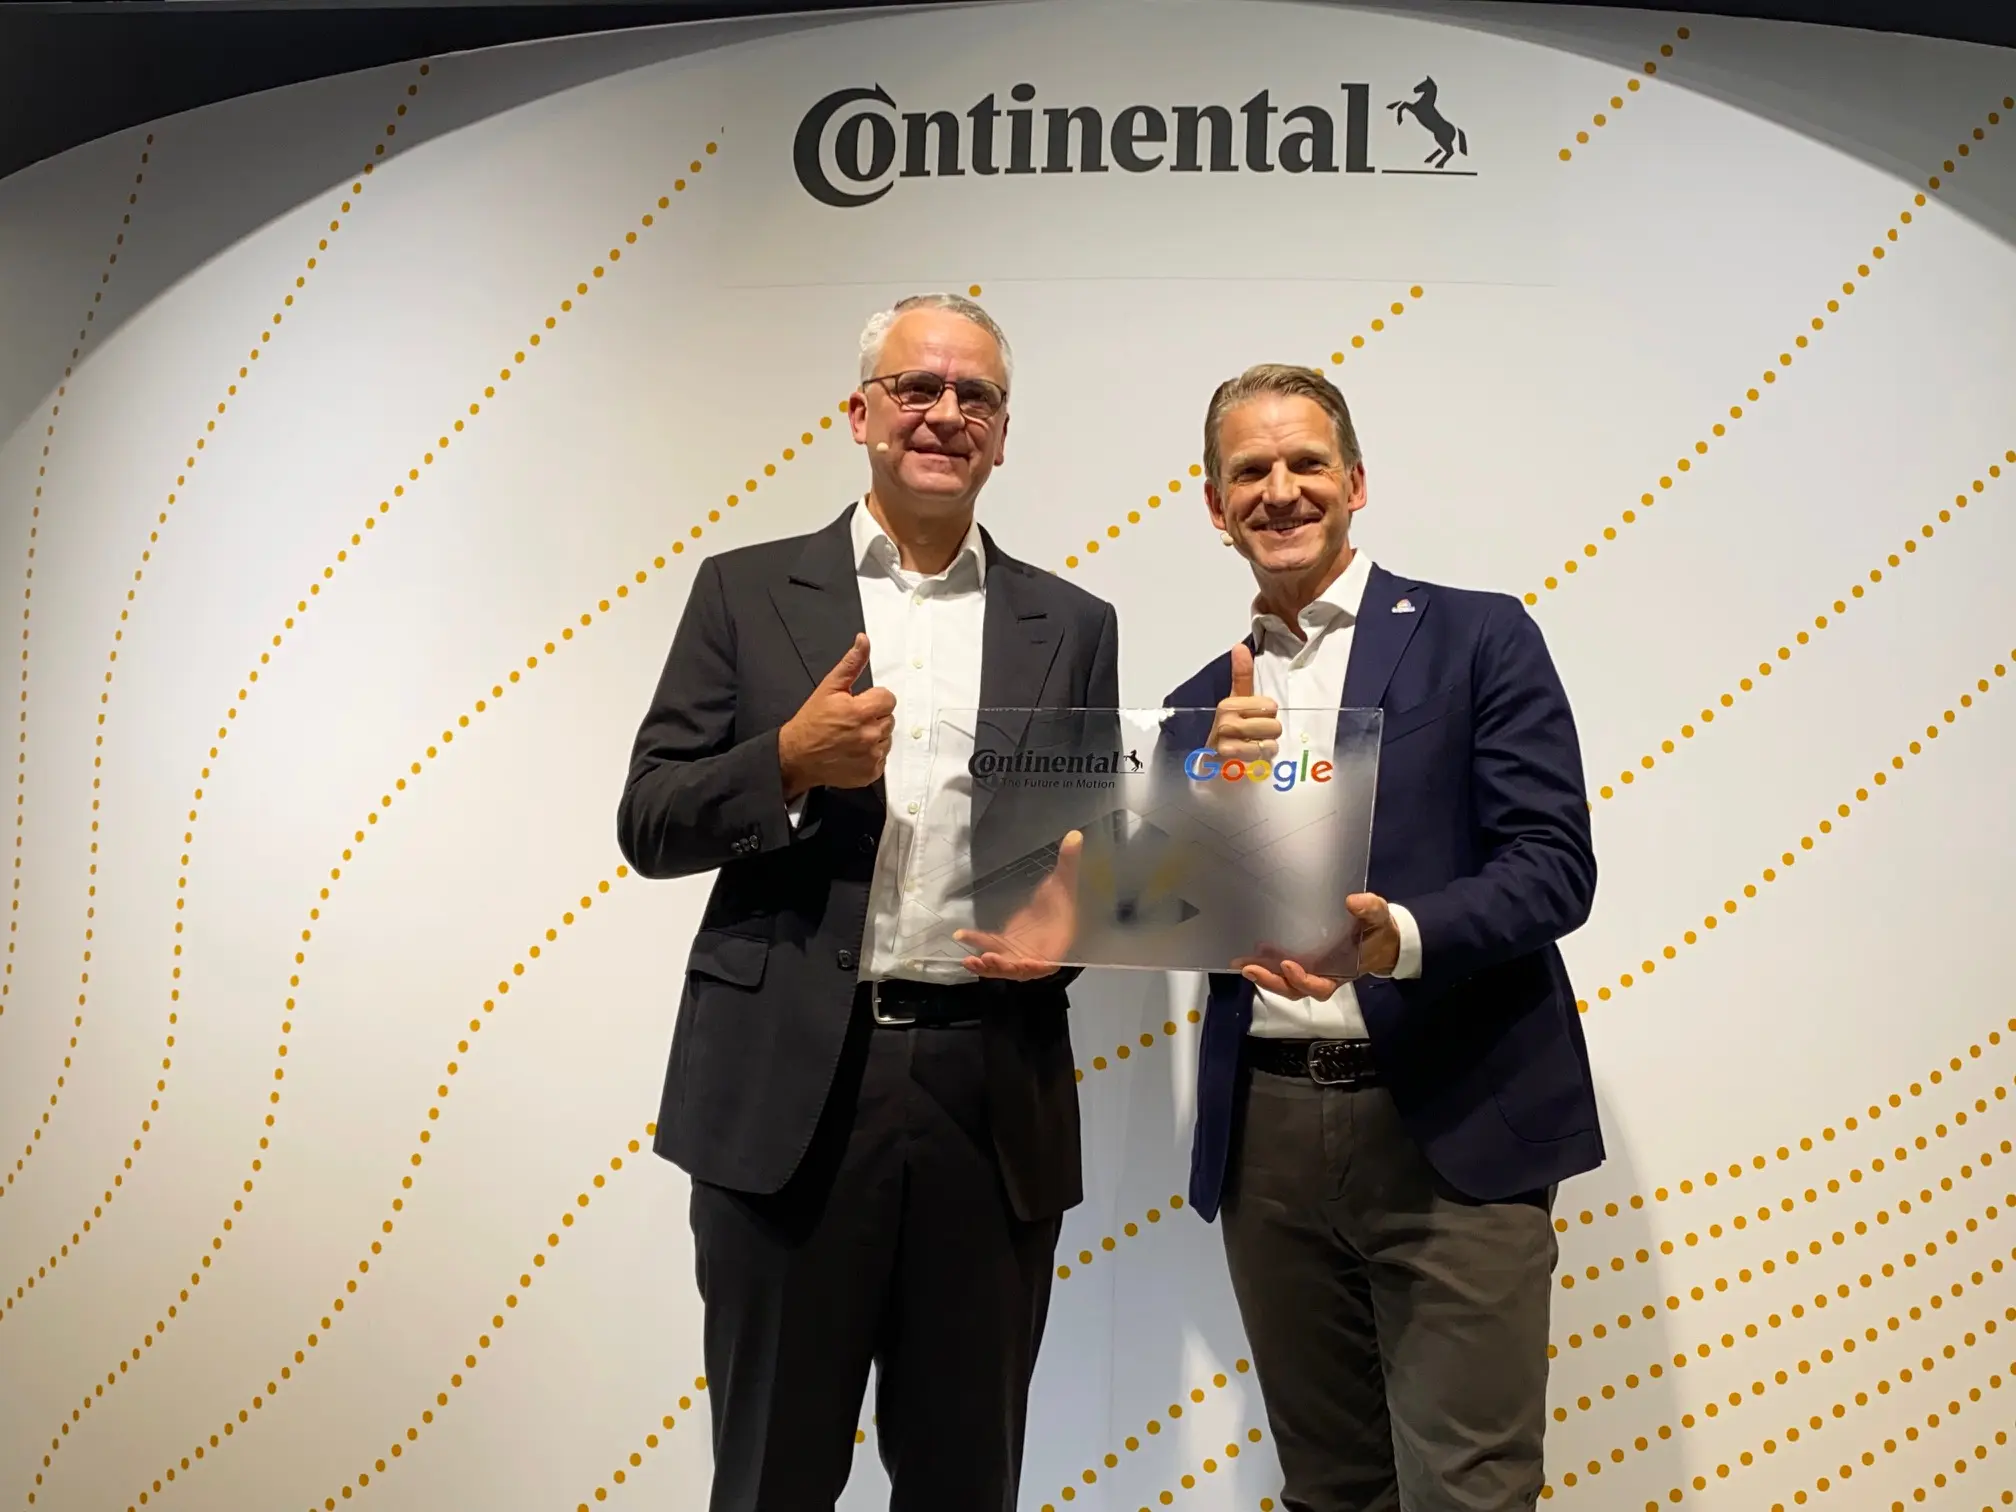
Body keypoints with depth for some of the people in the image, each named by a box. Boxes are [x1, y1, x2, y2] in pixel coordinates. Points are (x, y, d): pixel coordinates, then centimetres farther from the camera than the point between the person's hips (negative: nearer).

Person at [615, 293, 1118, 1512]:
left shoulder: (1071, 626, 9)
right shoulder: (748, 592, 5)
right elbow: (649, 825, 1)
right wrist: (791, 761, -16)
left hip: (996, 1098, 2)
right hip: (789, 1088, -1)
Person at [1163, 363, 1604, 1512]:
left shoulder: (1479, 639, 0)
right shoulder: (1207, 704, 12)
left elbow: (1556, 866, -8)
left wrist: (1395, 934, -26)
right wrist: (1216, 770, -9)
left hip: (1452, 1127, -4)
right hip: (1266, 1134, 4)